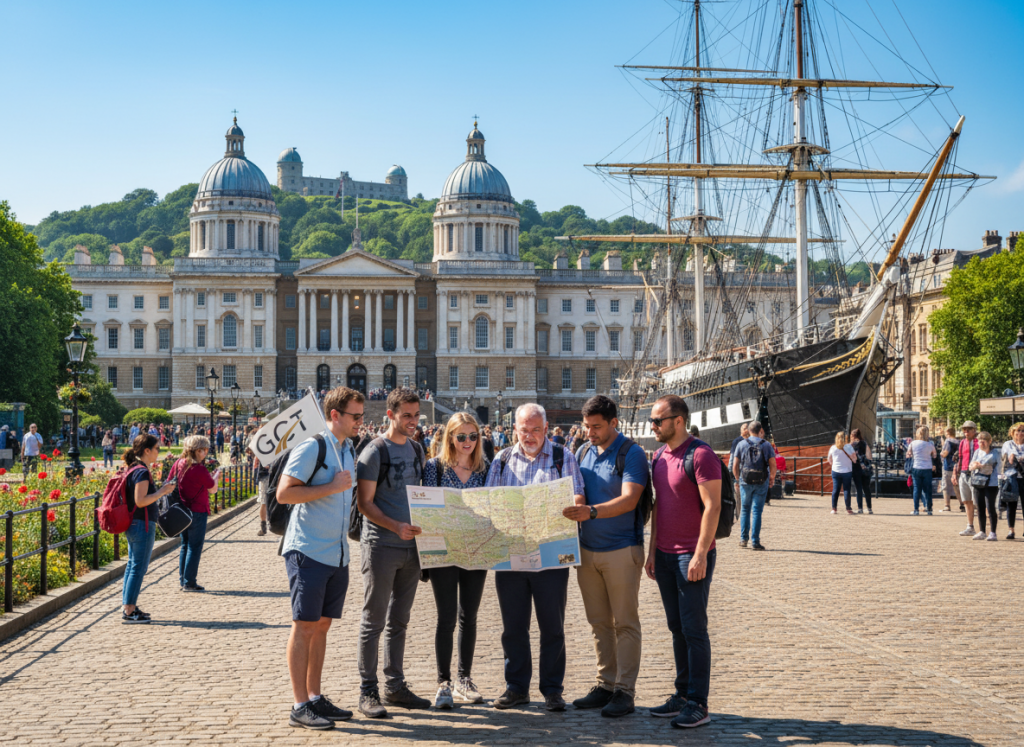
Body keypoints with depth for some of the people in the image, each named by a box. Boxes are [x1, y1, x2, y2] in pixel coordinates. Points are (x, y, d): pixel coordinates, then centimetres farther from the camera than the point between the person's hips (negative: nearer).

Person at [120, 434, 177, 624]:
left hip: (132, 525, 10)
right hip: (142, 525, -10)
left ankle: (127, 607, 22)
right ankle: (129, 612, -1)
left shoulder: (133, 469, 12)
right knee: (139, 567, -4)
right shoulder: (142, 472, -18)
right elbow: (140, 501, -24)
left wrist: (161, 489, 15)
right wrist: (162, 492, -17)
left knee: (132, 565, 16)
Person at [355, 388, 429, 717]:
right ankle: (368, 691, 5)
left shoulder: (416, 449, 12)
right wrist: (395, 526, -24)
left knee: (399, 621, 13)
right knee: (374, 621, -1)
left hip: (410, 545, 7)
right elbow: (365, 503, -12)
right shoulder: (375, 452, -9)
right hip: (381, 545, -7)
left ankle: (395, 686, 21)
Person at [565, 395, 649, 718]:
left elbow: (629, 499, -20)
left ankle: (625, 691, 3)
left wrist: (592, 511, -34)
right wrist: (570, 510, -9)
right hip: (587, 548, 6)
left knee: (625, 623, -1)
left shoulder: (631, 453, -9)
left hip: (621, 549, -6)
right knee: (599, 622, 11)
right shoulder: (583, 452, 11)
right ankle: (605, 684, 18)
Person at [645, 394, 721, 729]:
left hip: (693, 556, -8)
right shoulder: (659, 456, 12)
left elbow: (712, 507, -17)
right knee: (677, 627, 11)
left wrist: (700, 555, -20)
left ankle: (698, 704, 3)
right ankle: (682, 695, 19)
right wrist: (652, 550, 15)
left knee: (694, 629, -3)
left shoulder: (700, 455, -13)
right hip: (665, 555, 8)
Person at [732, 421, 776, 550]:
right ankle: (755, 541, -1)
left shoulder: (741, 444, 1)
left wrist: (737, 478, 15)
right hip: (762, 482, -1)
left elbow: (735, 465, 0)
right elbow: (773, 465, -4)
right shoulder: (766, 445, 0)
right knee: (757, 511, 1)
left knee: (745, 510, 13)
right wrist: (772, 477, 13)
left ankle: (743, 539, 12)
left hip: (745, 482, 1)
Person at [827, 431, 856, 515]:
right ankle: (848, 508, 2)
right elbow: (854, 458, -6)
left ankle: (834, 508, 4)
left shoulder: (832, 448, 0)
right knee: (846, 489, 2)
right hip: (847, 471, -2)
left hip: (835, 471, 2)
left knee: (835, 489, 6)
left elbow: (830, 461, 9)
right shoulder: (849, 447, -8)